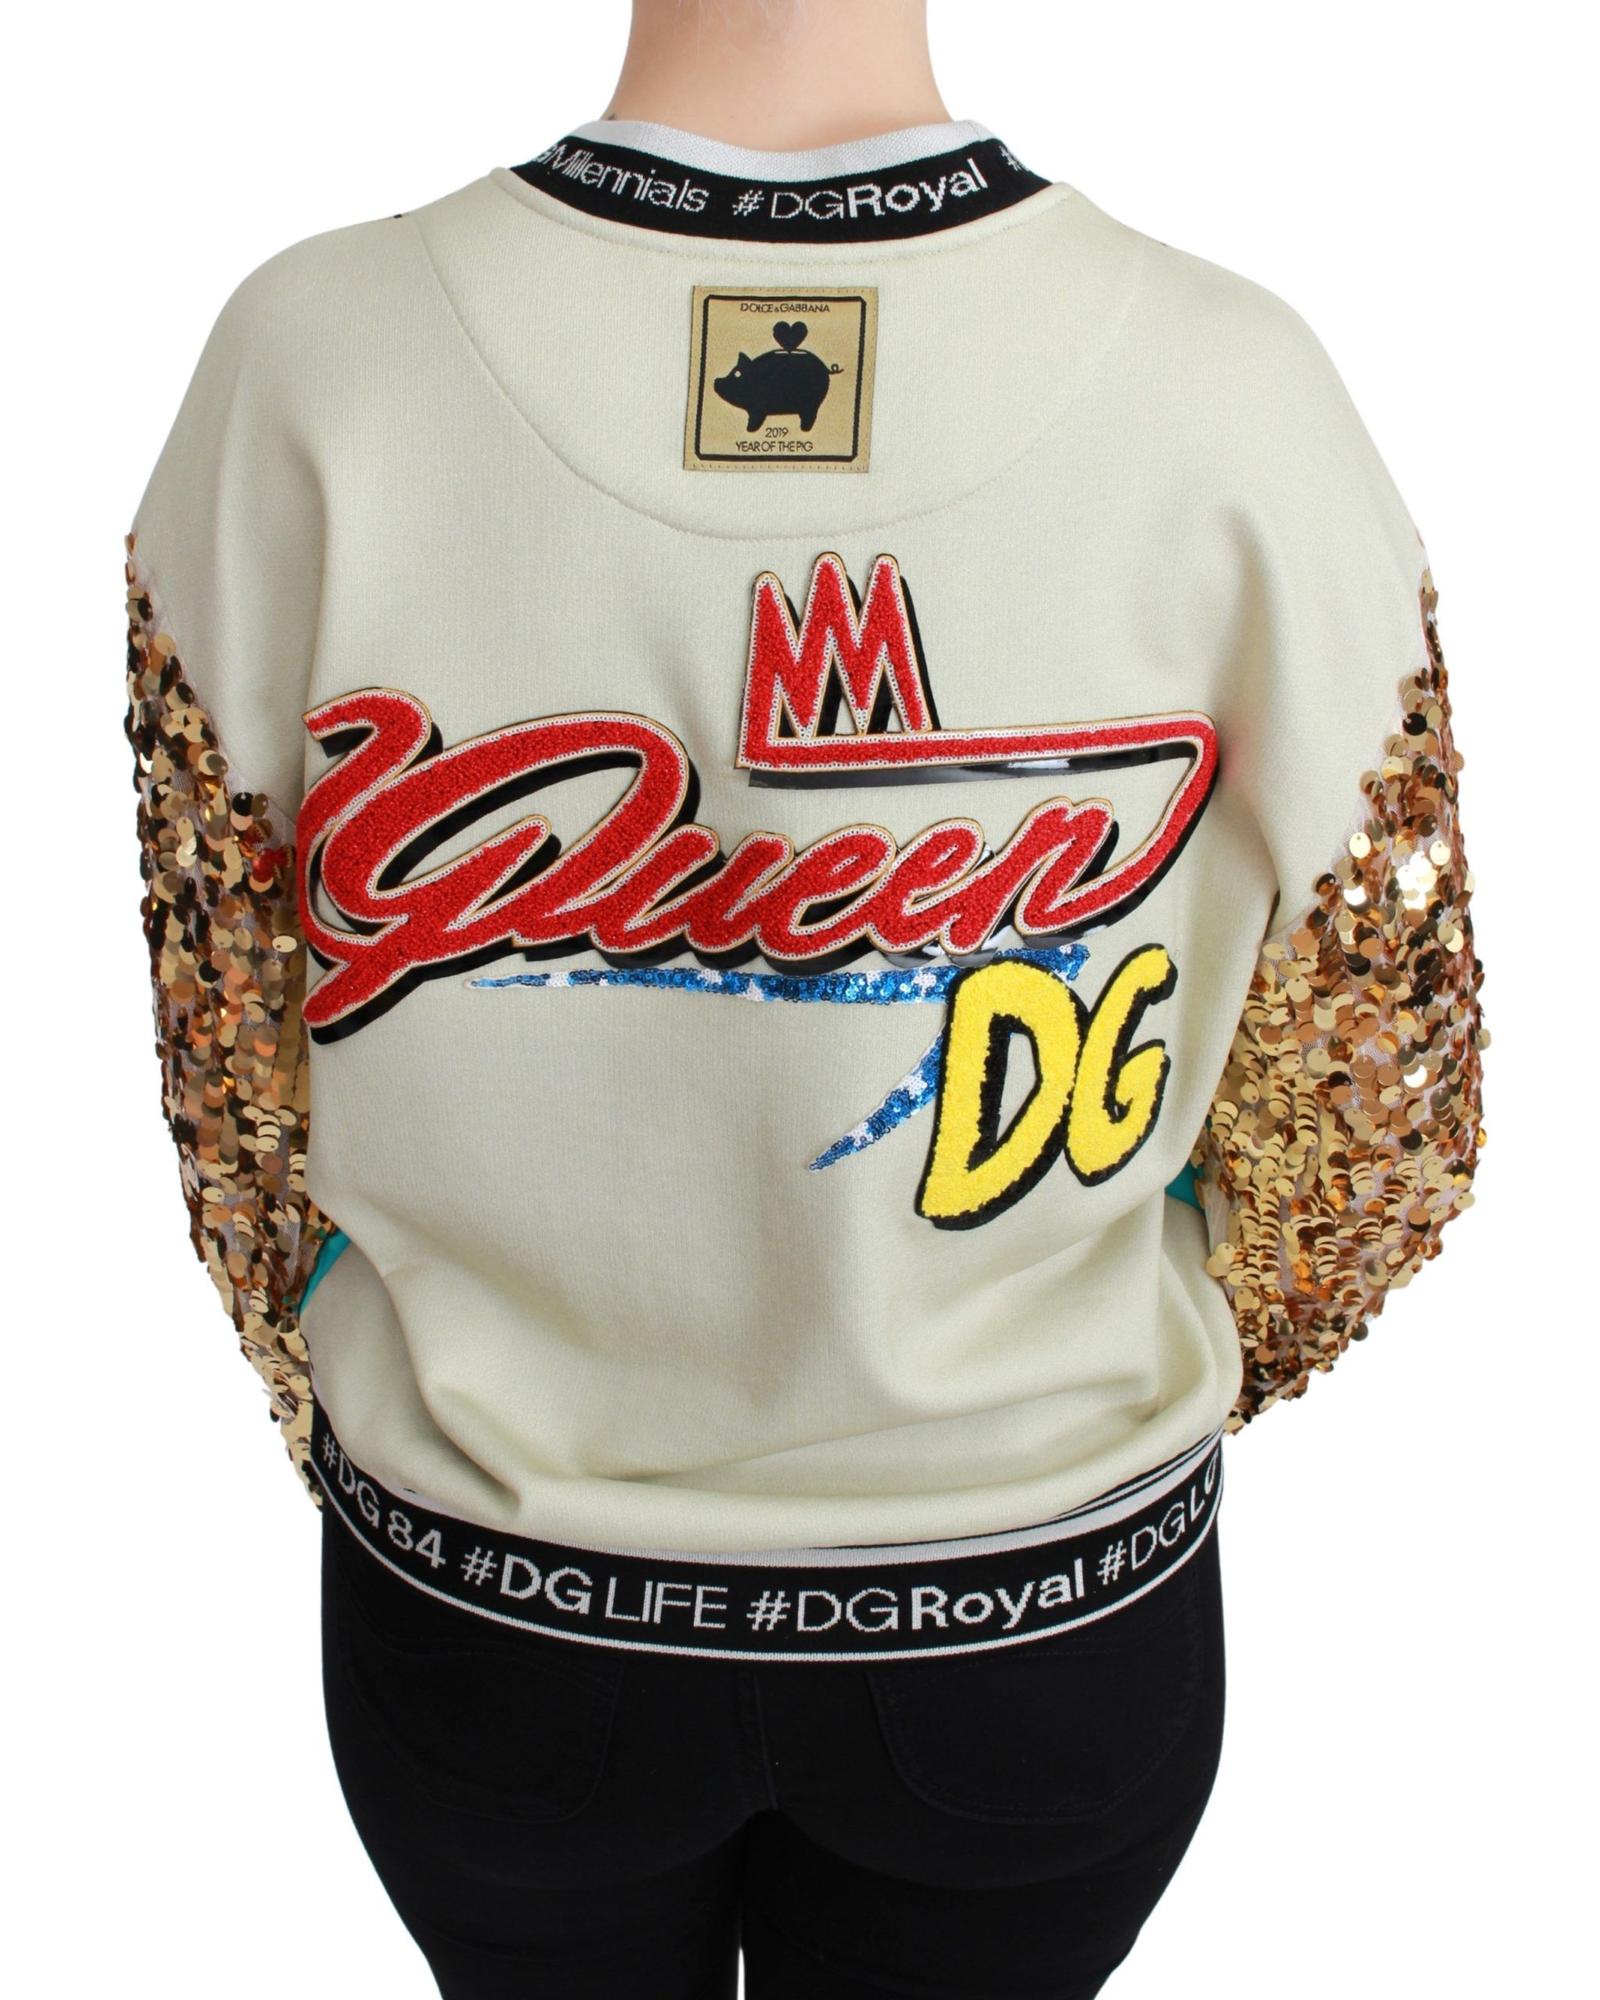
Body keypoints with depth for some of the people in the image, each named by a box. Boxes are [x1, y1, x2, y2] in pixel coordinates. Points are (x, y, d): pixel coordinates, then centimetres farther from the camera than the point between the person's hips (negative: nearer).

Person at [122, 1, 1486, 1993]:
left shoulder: (311, 359, -19)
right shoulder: (1237, 394, -19)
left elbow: (232, 1063, -8)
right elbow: (1380, 1115, -9)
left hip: (490, 1602, 1)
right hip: (1041, 1616, 1)